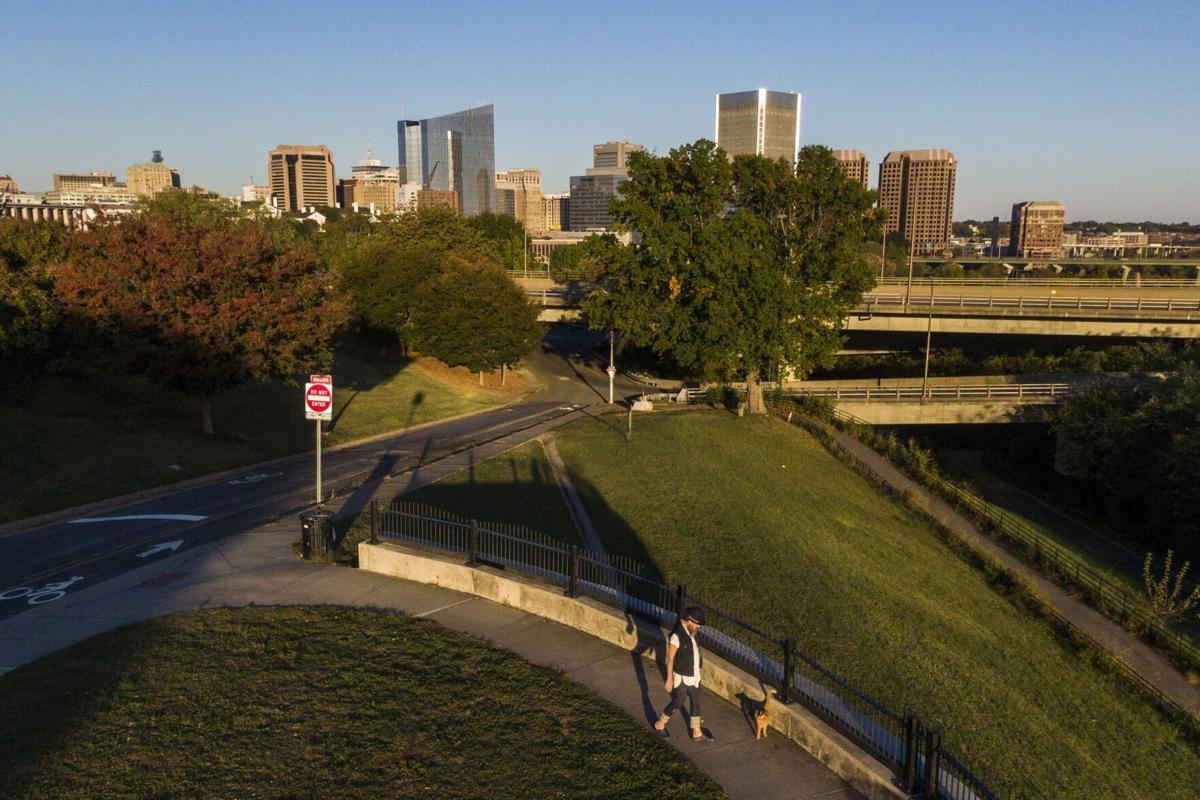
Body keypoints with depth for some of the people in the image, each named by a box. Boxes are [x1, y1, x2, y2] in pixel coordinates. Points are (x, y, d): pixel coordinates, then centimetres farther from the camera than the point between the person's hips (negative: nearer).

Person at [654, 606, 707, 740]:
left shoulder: (691, 632, -2)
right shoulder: (677, 636, -28)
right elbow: (670, 658, -22)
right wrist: (669, 679, -19)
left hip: (694, 677, 7)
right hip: (681, 678, -7)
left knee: (695, 703, 16)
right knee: (677, 703, 9)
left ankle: (696, 732, 30)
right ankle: (660, 724, 31)